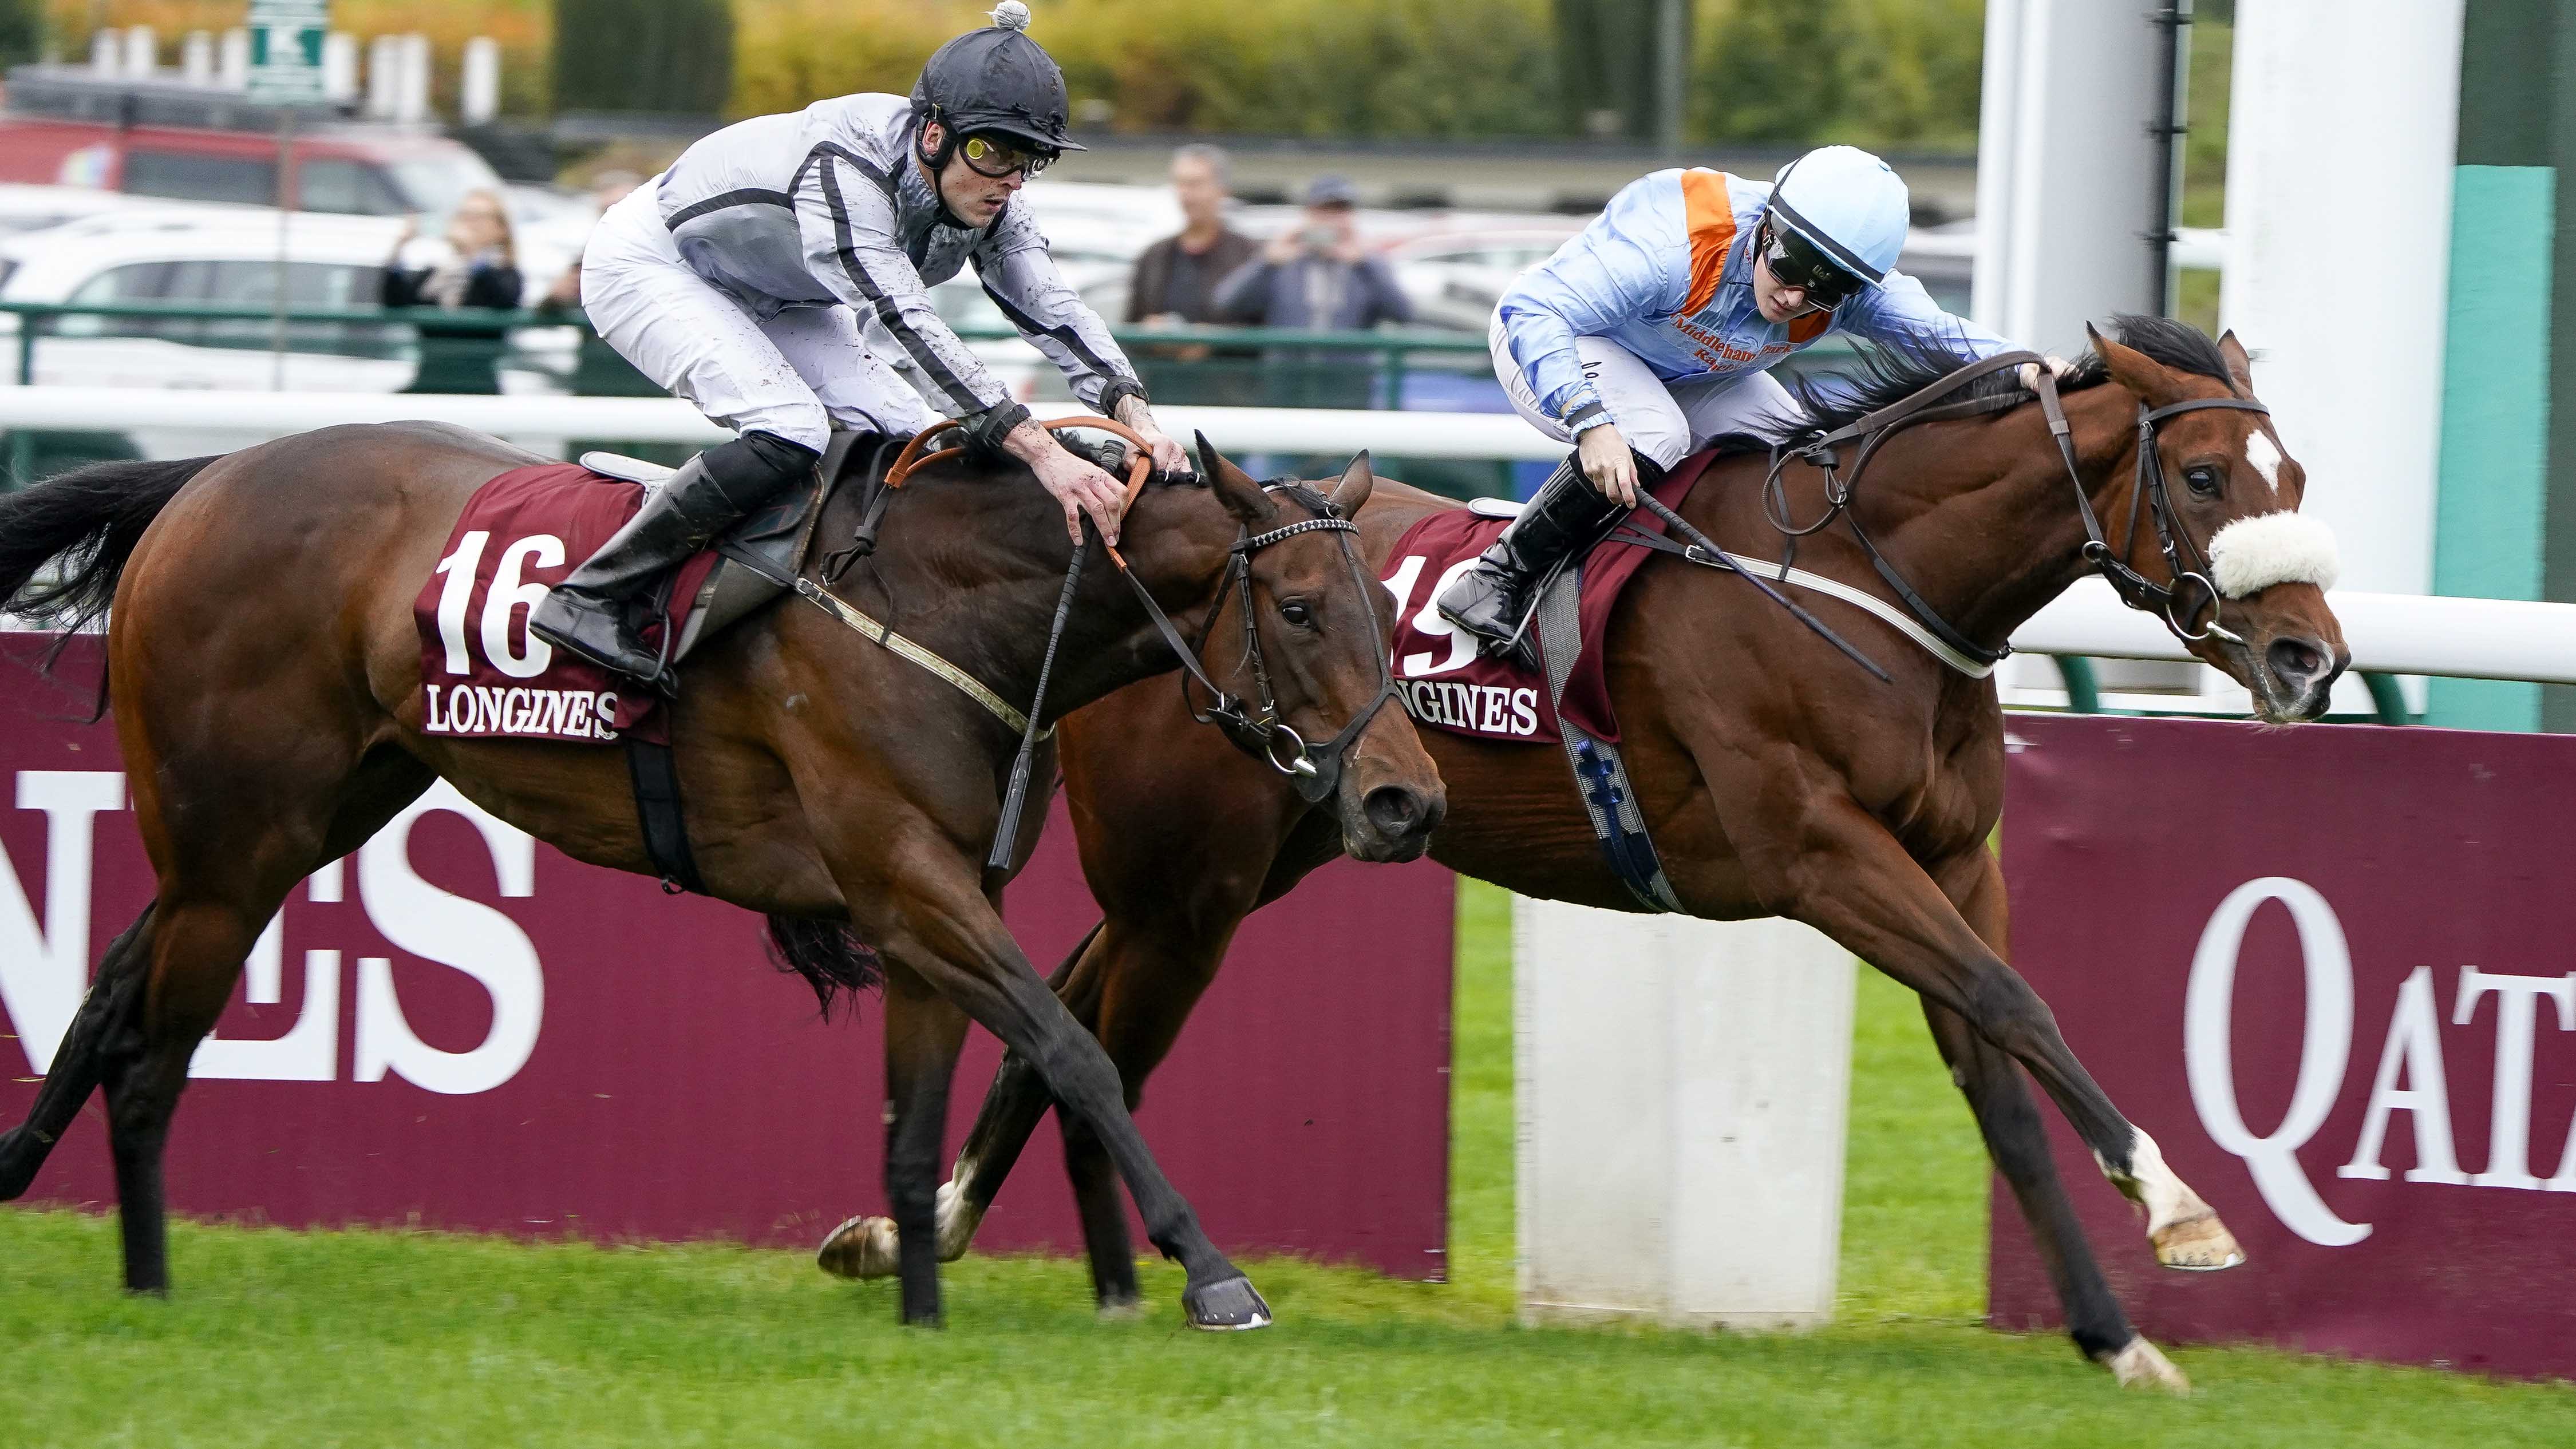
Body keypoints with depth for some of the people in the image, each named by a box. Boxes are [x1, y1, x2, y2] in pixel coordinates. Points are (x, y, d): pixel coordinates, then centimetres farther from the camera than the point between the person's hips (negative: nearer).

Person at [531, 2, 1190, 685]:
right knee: (791, 433, -29)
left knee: (903, 437, -8)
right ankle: (588, 598, -23)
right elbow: (904, 323, -49)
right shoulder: (843, 168, -41)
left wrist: (1134, 413, -34)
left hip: (768, 298, 9)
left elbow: (1050, 305, -15)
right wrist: (1040, 451, -57)